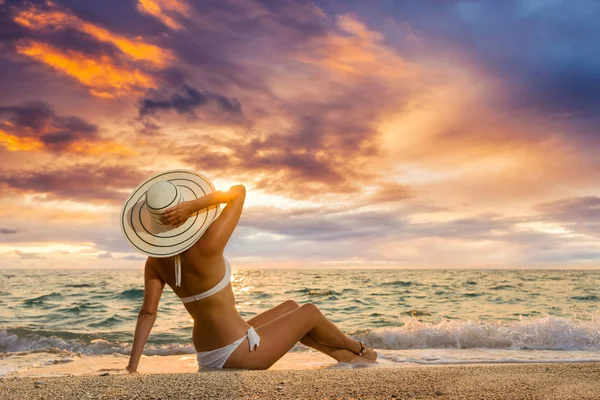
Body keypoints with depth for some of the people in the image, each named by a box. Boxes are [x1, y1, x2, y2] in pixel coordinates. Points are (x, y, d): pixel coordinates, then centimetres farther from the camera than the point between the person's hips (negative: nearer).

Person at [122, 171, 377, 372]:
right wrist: (192, 205, -25)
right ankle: (357, 349, 43)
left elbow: (147, 313, -14)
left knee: (290, 308, 24)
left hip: (208, 356, 8)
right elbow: (239, 191, -16)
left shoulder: (155, 262, -5)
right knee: (309, 312, 15)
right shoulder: (208, 246, -25)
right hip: (239, 355, -7)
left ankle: (344, 356, 41)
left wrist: (132, 366, -14)